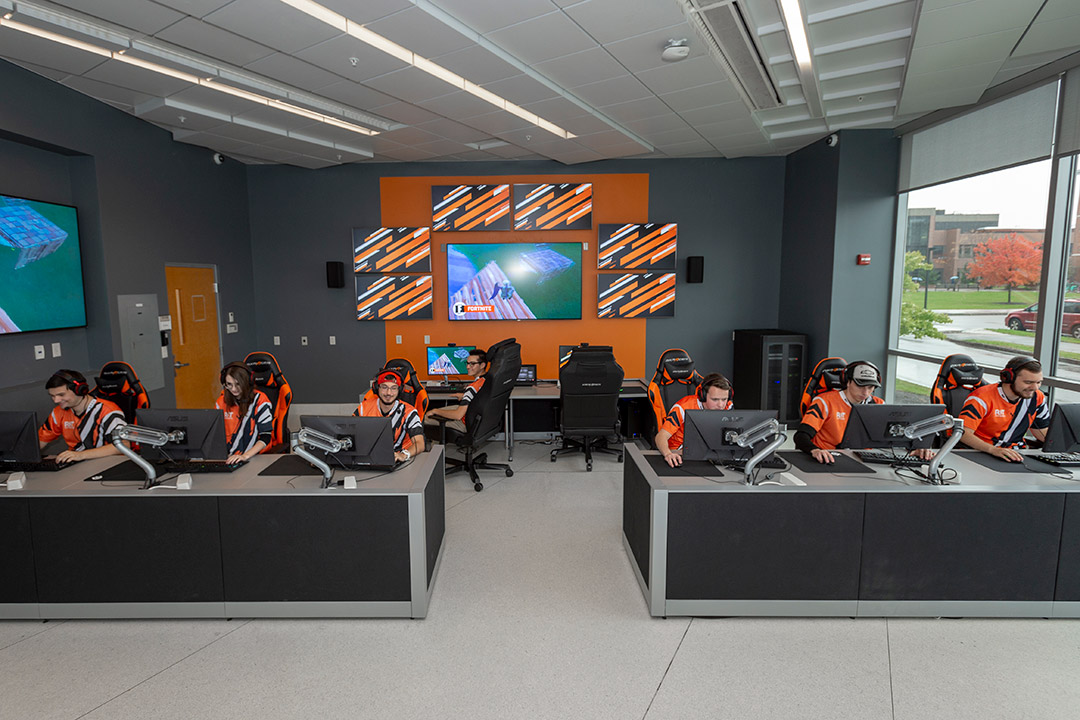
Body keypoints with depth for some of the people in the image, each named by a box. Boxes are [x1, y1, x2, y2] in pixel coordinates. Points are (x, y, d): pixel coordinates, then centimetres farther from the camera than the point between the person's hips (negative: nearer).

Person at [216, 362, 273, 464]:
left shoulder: (259, 400, -7)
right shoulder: (222, 401, 7)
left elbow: (266, 437, -11)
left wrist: (245, 456, -23)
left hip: (255, 455, -4)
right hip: (228, 457, 4)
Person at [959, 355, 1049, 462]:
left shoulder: (1037, 398, 6)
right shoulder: (983, 397, -16)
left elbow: (1044, 433, 18)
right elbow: (963, 433, -25)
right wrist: (993, 450, -39)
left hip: (1015, 454, 7)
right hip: (981, 453, -7)